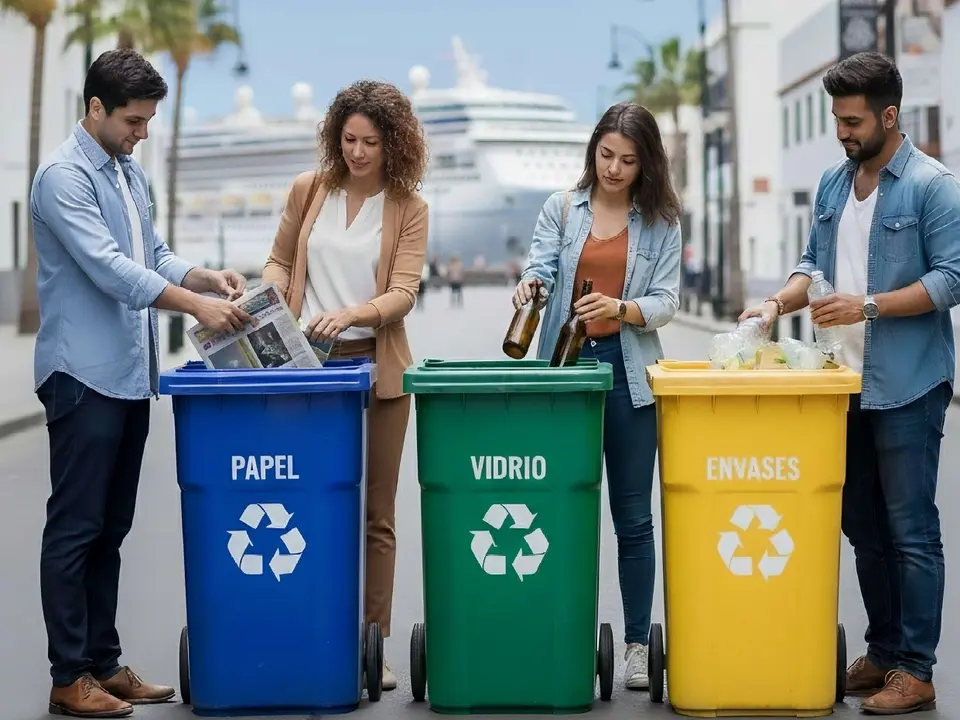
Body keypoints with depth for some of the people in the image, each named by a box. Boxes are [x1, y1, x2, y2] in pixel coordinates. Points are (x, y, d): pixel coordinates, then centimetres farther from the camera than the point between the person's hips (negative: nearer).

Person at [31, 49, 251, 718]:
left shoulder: (131, 174, 15)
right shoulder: (64, 176, -13)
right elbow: (107, 267, -22)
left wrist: (208, 277, 0)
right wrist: (194, 305, -26)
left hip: (130, 376, 9)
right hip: (84, 375, -8)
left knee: (111, 529, 12)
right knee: (75, 529, -3)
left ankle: (104, 662, 19)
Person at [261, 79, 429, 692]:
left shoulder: (408, 207, 1)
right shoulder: (309, 191, 7)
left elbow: (403, 293, -8)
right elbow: (280, 262, 14)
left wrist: (350, 314, -26)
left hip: (376, 367, -1)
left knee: (375, 512, 3)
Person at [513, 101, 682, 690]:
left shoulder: (662, 222, 6)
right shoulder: (562, 209, 7)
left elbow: (666, 303, 0)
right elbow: (540, 266, -6)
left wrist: (619, 308, -20)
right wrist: (529, 284, -29)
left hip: (629, 371, 0)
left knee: (633, 515, 5)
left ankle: (638, 646, 11)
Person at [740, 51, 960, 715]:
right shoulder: (834, 184, 13)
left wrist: (870, 306, -20)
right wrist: (778, 303, 0)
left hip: (907, 385, -7)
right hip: (846, 381, 7)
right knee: (862, 526, 13)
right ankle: (882, 652, 23)